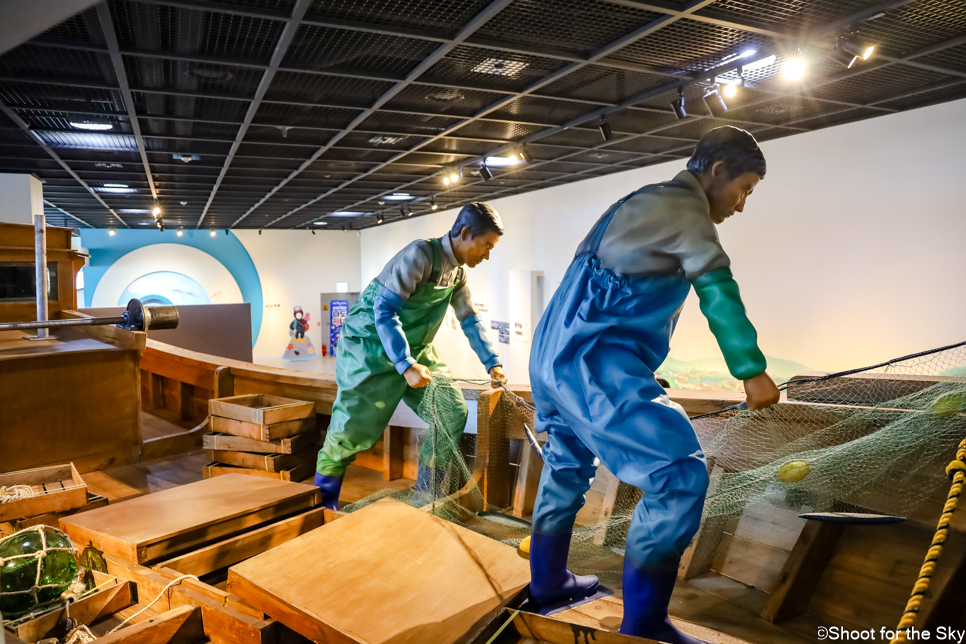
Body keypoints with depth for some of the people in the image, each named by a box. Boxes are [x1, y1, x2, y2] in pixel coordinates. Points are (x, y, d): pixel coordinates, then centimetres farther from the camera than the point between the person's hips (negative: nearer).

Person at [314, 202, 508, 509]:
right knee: (351, 430, -5)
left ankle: (425, 502, 13)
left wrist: (493, 363, 7)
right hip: (373, 347, -8)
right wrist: (406, 366, -35)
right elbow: (384, 310, -28)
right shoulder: (421, 255, -23)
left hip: (415, 349, 8)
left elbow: (471, 320, 14)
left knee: (453, 413, -1)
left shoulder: (458, 274, 4)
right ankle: (323, 507, 19)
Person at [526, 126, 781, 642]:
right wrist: (752, 371, -8)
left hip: (551, 356, 11)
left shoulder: (647, 202, 24)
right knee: (680, 475, -11)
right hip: (593, 364, -11)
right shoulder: (684, 207, -5)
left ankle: (547, 583, 42)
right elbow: (718, 292, -13)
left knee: (568, 466, 24)